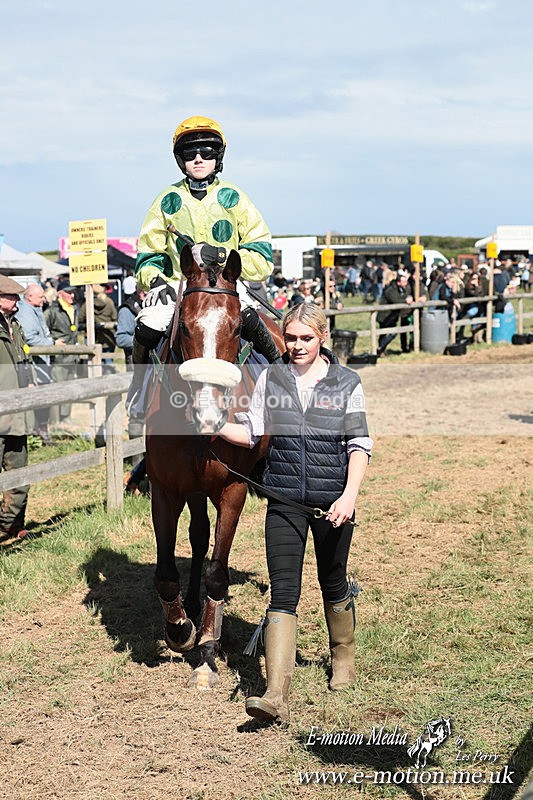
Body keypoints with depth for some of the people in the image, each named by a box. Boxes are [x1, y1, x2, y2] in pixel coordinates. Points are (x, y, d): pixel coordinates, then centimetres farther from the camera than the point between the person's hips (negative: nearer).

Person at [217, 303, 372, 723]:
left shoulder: (347, 383, -2)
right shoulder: (270, 379, 3)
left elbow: (359, 445, -5)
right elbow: (251, 432, 5)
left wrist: (349, 495, -17)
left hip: (332, 502, -1)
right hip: (284, 503, 1)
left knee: (333, 583, 16)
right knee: (283, 593, -7)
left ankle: (344, 657, 43)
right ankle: (276, 696, -13)